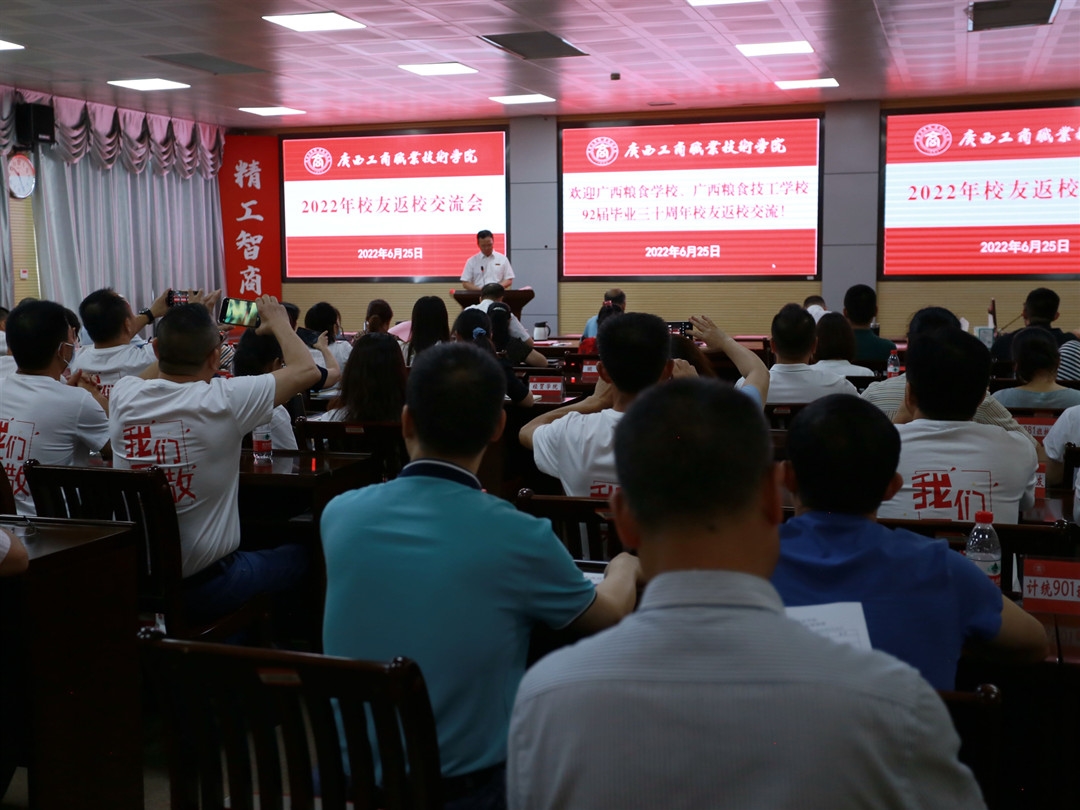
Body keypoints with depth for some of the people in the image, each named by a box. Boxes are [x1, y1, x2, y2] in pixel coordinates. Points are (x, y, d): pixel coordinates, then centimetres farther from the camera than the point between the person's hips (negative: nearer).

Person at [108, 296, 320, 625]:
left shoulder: (123, 396, -7)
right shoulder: (224, 400, -21)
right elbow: (307, 369, -6)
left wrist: (189, 321, 25)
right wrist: (278, 322, 11)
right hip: (203, 588, -5)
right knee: (299, 554, 21)